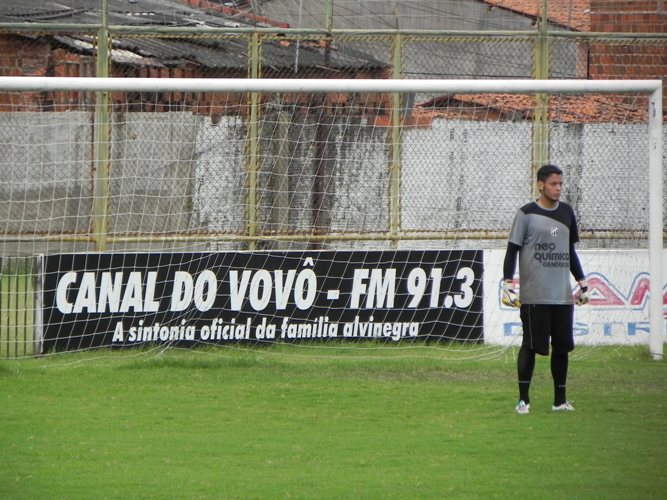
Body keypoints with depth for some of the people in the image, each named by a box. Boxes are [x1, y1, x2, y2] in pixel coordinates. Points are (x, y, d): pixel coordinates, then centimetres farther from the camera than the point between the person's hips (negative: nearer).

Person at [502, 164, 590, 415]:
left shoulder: (566, 212, 14)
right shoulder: (526, 214, -3)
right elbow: (512, 250, -3)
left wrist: (582, 281, 21)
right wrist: (508, 283, -11)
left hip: (562, 295, 5)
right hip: (534, 296, -5)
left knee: (562, 346, 5)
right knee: (531, 345, -6)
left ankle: (560, 399, 12)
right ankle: (523, 400, 0)